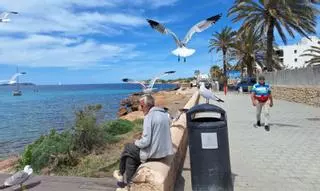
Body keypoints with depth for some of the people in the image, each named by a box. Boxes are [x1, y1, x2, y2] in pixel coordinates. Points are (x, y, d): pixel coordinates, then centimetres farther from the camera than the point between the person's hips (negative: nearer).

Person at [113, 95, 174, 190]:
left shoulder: (148, 117, -19)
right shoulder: (164, 114, 6)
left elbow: (145, 142, -22)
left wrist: (136, 142, -2)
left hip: (153, 153, -8)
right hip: (164, 151, 8)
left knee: (127, 148, 15)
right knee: (131, 157, 18)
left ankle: (120, 173, 37)